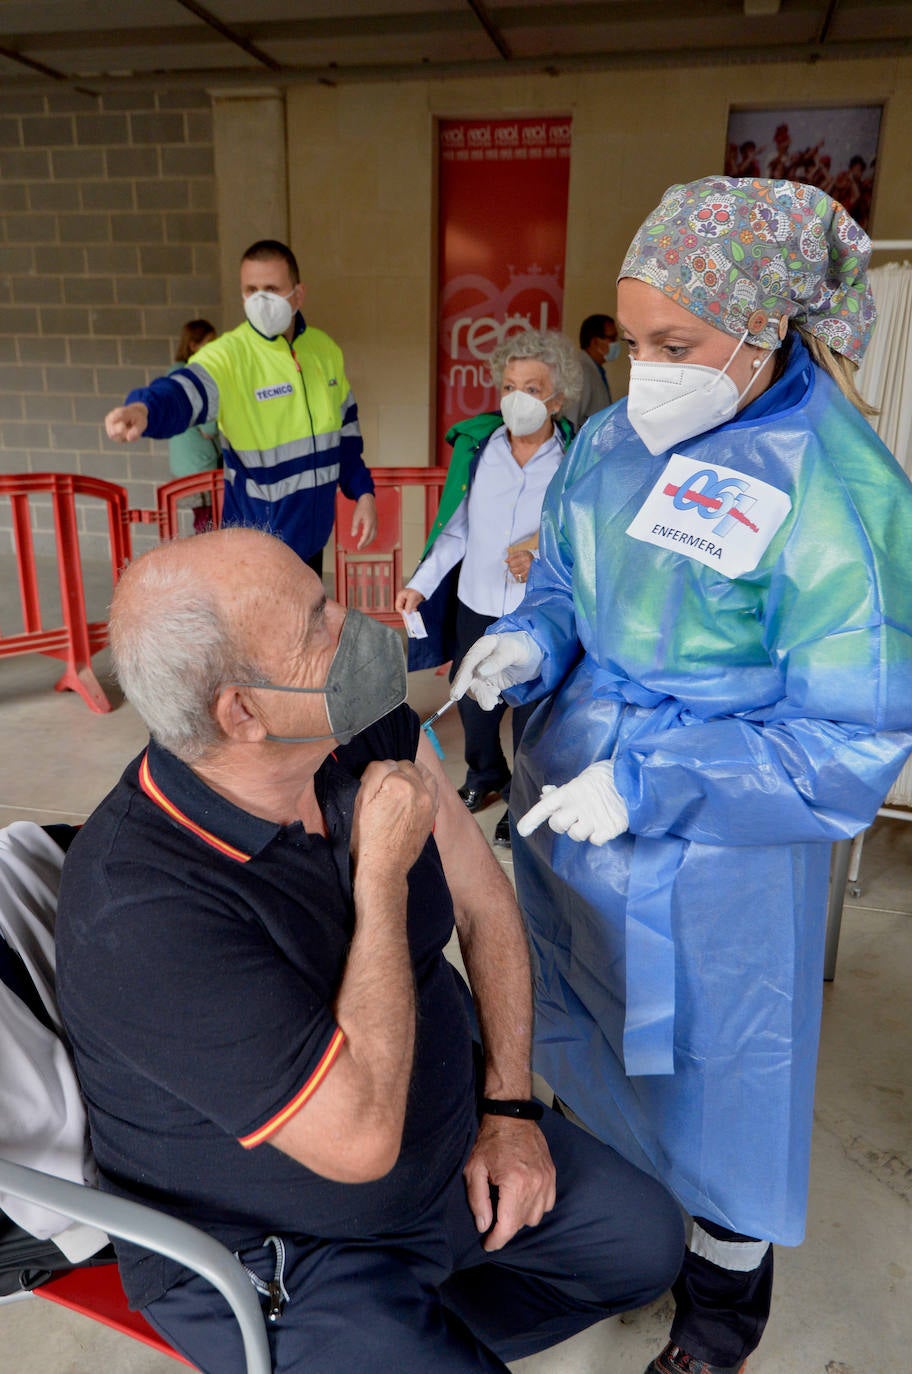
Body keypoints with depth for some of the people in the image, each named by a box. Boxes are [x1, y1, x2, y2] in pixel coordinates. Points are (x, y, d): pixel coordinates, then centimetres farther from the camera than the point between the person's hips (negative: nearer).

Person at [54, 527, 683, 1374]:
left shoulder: (371, 735, -13)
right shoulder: (140, 913, -34)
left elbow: (484, 905, -1)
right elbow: (360, 1137, -33)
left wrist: (509, 1107, -3)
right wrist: (382, 876, -29)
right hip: (282, 1261, -5)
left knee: (649, 1242, 11)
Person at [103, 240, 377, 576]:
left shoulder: (326, 350, 3)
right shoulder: (229, 354, -15)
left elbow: (345, 429, 14)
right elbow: (184, 393, -35)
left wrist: (363, 492, 7)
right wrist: (144, 409, -56)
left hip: (313, 539, 6)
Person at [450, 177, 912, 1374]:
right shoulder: (615, 438, -2)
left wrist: (647, 788, -25)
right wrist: (529, 641, -11)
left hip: (710, 859, -6)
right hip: (569, 812, 6)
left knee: (708, 1091, 16)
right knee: (584, 1045, 26)